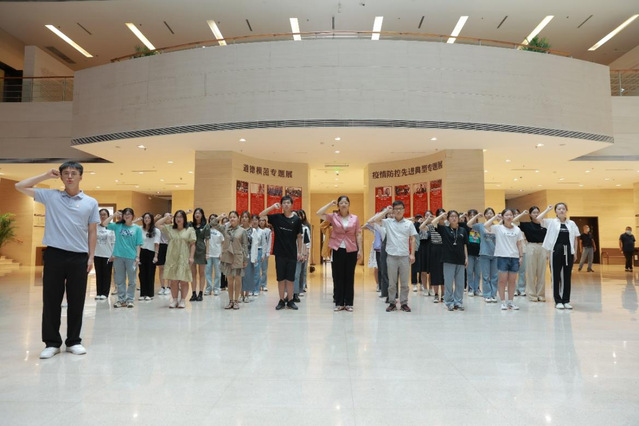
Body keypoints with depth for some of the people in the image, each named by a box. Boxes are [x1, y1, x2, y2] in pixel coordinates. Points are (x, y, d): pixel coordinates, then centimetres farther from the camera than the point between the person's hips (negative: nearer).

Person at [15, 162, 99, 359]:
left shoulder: (91, 202, 6)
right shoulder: (50, 196, 7)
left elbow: (92, 231, 7)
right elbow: (20, 186, 9)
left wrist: (91, 257, 2)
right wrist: (46, 176, 5)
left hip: (79, 257, 0)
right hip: (54, 255, 0)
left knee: (76, 302, 6)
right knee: (51, 300, 5)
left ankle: (73, 341, 19)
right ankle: (52, 342, 16)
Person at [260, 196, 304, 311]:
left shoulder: (296, 219, 0)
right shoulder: (277, 217, 1)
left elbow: (299, 237, 4)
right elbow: (261, 215, -5)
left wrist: (300, 252, 2)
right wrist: (273, 207, -13)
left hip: (292, 253, 0)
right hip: (280, 253, 0)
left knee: (290, 278, 6)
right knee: (281, 278, 7)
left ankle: (290, 300, 17)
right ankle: (281, 300, 16)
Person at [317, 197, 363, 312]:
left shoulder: (355, 218, 4)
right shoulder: (333, 217, 3)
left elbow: (358, 235, 4)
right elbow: (319, 214, -8)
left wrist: (360, 250, -1)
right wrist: (330, 204, -3)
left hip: (351, 251, 0)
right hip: (337, 250, 0)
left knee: (349, 277, 7)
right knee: (337, 277, 5)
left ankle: (348, 303, 15)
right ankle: (339, 303, 14)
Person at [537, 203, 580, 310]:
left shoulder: (571, 223, 9)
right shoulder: (551, 222, 2)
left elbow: (575, 239, 13)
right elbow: (538, 219, -14)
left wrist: (574, 252, 7)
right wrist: (547, 209, -4)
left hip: (568, 251, 3)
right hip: (556, 251, -2)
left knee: (567, 276, 6)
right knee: (556, 276, 1)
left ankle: (566, 300, 15)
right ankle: (558, 301, 9)